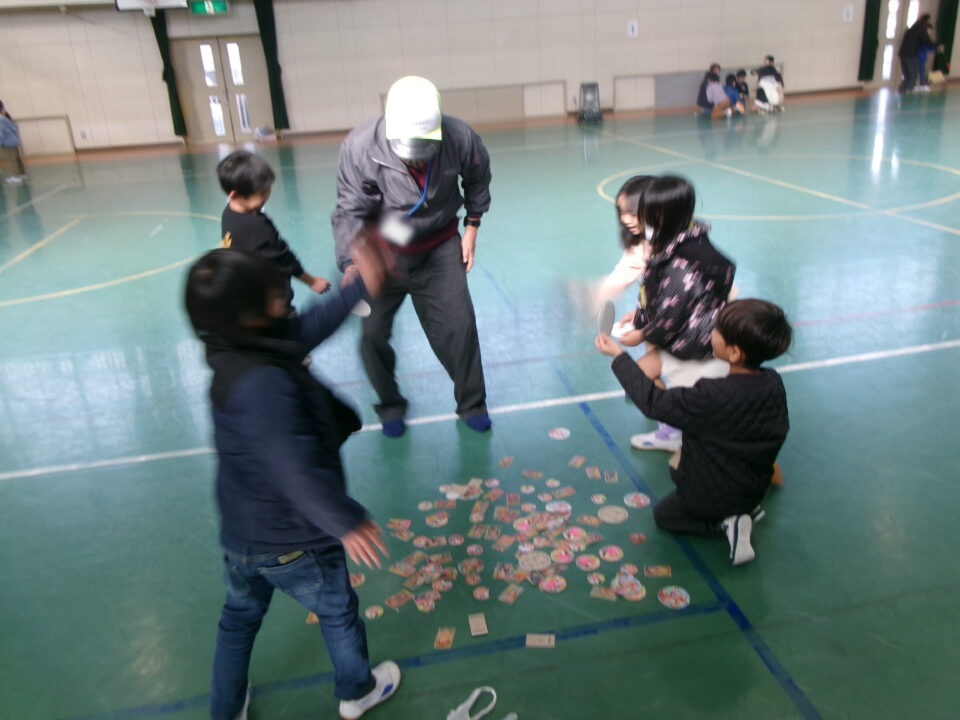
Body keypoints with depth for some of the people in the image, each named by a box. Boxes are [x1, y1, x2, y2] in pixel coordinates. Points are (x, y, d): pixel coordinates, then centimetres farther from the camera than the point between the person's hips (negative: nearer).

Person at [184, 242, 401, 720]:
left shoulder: (233, 354, -7)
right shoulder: (263, 383, -36)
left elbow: (308, 328, 4)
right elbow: (298, 470, -35)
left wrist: (359, 286, 7)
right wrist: (345, 523, -25)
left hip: (239, 534, 8)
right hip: (290, 541, -7)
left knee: (238, 618, 28)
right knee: (337, 612, 21)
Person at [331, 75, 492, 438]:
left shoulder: (460, 138, -21)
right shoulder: (360, 147, -27)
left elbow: (477, 180, 1)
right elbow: (350, 213, -24)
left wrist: (472, 227, 5)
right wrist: (351, 265, -39)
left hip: (439, 248, 1)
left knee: (458, 327, 1)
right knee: (372, 333, 2)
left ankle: (471, 404, 24)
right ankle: (390, 405, 29)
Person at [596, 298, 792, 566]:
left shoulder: (711, 397, -35)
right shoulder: (774, 383, -15)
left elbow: (653, 402, -25)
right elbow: (778, 430, 2)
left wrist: (619, 356, -17)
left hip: (713, 495, -6)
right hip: (755, 489, 7)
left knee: (663, 515, 20)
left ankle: (724, 523, -1)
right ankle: (745, 510, 11)